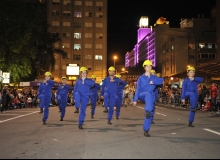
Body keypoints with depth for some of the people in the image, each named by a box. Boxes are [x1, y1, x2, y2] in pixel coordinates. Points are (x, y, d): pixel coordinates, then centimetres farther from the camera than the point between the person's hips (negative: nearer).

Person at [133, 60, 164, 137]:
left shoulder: (154, 77, 13)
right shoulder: (141, 78, 7)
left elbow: (162, 80, -3)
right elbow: (138, 89, 2)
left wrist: (153, 82, -16)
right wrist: (135, 99, -4)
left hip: (151, 97, 3)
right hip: (142, 95, -3)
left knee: (150, 114, -3)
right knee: (148, 94, -39)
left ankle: (146, 130, 6)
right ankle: (147, 111, -55)